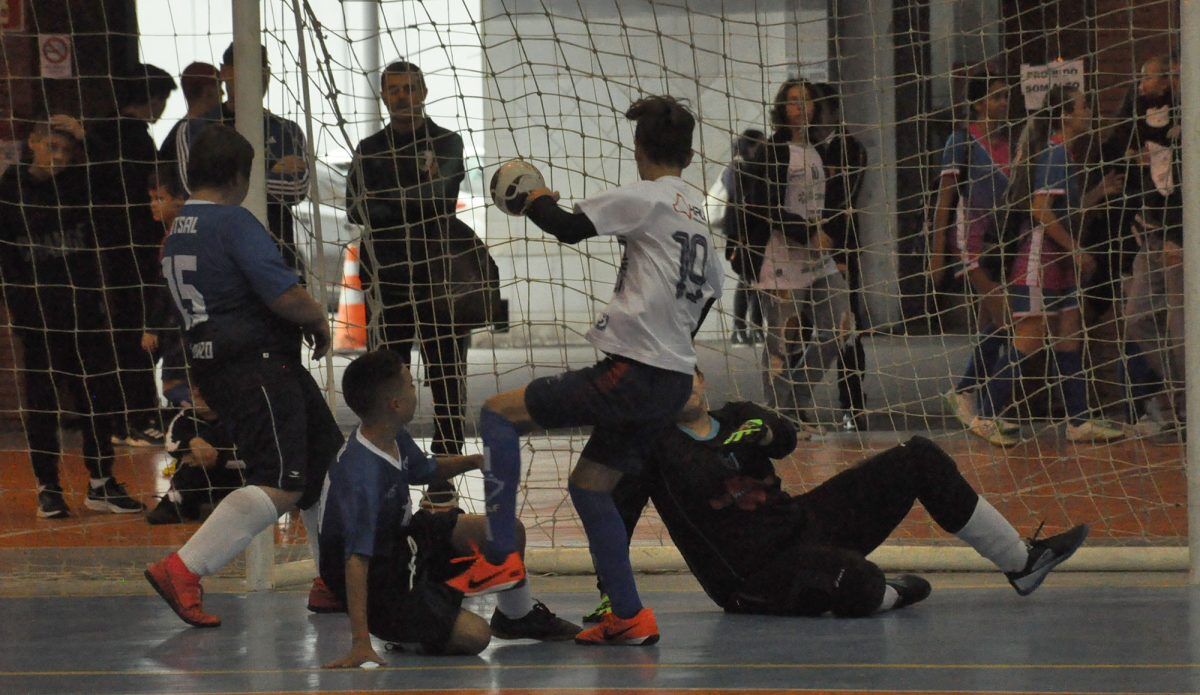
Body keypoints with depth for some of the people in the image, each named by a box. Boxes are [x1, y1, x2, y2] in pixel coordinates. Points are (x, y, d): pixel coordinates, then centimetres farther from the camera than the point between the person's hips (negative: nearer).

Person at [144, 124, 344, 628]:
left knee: (327, 460, 18)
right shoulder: (233, 222, -13)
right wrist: (319, 321, -1)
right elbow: (285, 294, -21)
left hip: (216, 365, 10)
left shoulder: (176, 229, 14)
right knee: (279, 484, -14)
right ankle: (182, 571, -22)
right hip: (260, 367, -10)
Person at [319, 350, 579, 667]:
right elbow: (356, 558, -40)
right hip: (378, 581, -9)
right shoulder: (361, 473, -35)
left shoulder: (395, 440, -5)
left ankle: (517, 617, 34)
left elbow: (425, 469, 20)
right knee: (473, 635, -21)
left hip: (402, 540, 9)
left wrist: (478, 460, 2)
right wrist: (360, 642, -44)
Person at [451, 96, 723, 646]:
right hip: (674, 380, 8)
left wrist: (537, 202, 10)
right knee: (588, 485, 18)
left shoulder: (647, 199, -6)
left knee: (499, 413, -2)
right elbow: (706, 298, 26)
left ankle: (501, 556, -11)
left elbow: (569, 228, -11)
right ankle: (630, 617, 14)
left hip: (631, 372, -8)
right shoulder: (702, 217, 18)